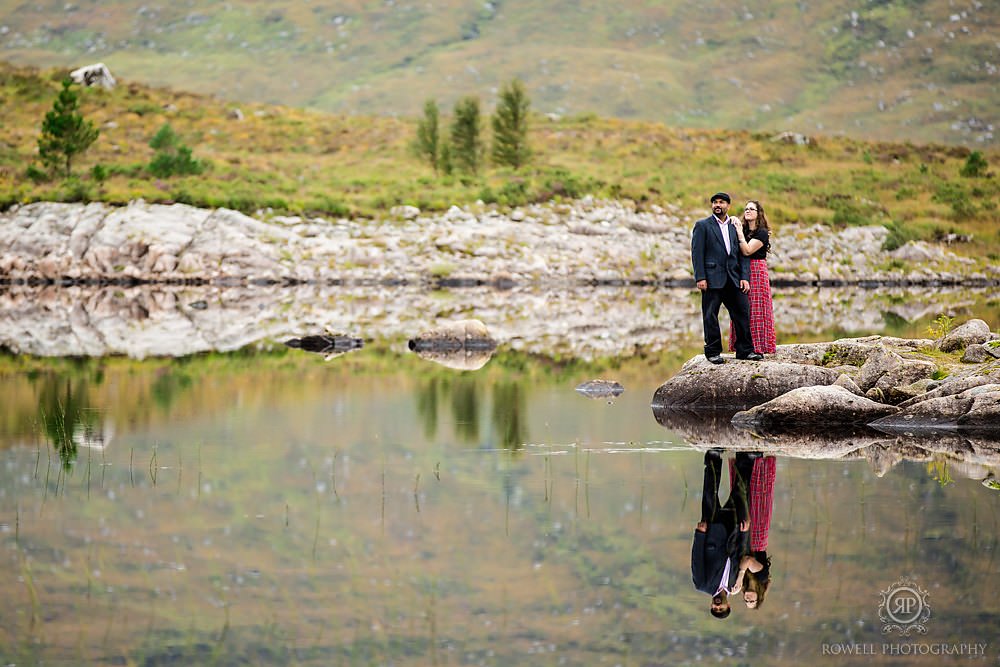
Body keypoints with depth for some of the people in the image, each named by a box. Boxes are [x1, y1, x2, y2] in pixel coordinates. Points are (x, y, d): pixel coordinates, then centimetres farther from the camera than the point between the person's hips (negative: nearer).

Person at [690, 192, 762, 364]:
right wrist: (700, 278, -14)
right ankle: (713, 352, 7)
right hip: (712, 278, -4)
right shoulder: (702, 225, 3)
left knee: (743, 312, 1)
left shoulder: (735, 227, 16)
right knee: (711, 316, -1)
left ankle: (745, 350, 10)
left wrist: (744, 277, 1)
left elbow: (742, 254, 13)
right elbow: (697, 253, -5)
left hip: (733, 279, 4)